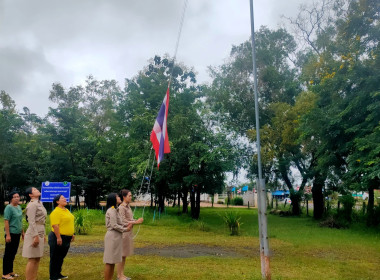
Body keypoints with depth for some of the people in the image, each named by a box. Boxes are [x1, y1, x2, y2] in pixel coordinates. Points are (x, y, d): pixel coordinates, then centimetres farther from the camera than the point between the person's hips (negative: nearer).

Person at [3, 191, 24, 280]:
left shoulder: (19, 207, 11)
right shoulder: (9, 208, -12)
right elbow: (6, 221, -17)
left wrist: (22, 232, 20)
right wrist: (8, 235, -20)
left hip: (17, 233, 8)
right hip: (11, 233, -8)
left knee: (13, 253, 15)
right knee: (8, 253, 1)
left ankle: (10, 271, 25)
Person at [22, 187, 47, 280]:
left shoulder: (39, 204, 16)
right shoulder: (32, 204, -12)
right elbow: (32, 222, -18)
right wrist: (35, 236, -22)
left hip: (40, 233, 9)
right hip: (34, 233, -9)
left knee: (37, 258, 12)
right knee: (32, 259, -5)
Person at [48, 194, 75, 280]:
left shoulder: (66, 210, 14)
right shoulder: (56, 212, -16)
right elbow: (55, 225, -23)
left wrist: (72, 234, 21)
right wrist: (58, 237, -25)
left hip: (67, 238, 9)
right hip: (58, 238, -9)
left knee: (61, 258, 18)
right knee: (55, 258, 2)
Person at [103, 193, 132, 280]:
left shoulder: (115, 210, 15)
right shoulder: (111, 210, -14)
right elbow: (114, 225, -19)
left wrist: (126, 225, 3)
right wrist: (125, 229, -9)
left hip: (116, 237, 10)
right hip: (112, 237, -10)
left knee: (113, 260, 14)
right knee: (109, 261, -3)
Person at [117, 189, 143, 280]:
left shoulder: (128, 206, 12)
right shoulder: (121, 208, -15)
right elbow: (123, 221, -21)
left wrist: (137, 220, -5)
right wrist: (136, 222, -20)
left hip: (129, 232, 9)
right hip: (123, 232, -9)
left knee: (124, 255, 14)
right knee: (121, 255, 1)